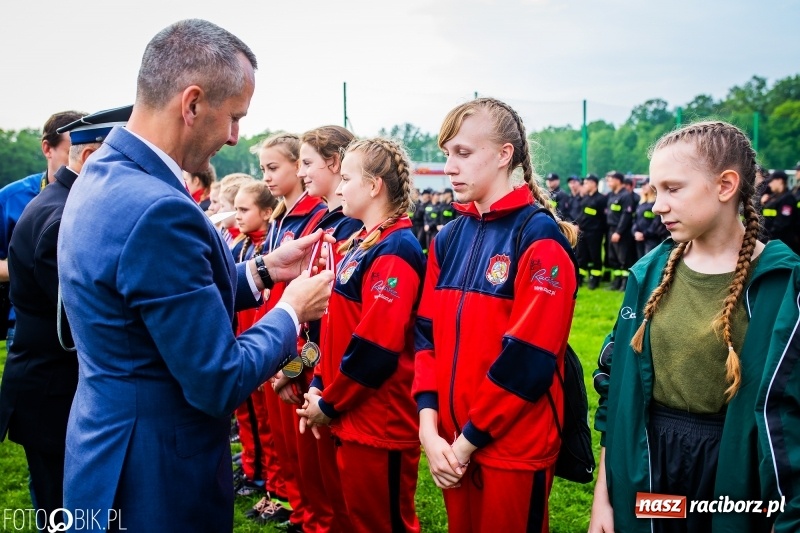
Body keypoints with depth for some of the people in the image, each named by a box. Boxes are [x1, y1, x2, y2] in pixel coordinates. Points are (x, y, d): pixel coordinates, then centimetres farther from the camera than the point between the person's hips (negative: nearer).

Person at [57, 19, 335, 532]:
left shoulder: (102, 174, 2)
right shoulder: (156, 209, -29)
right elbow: (220, 383, -24)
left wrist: (262, 270, 6)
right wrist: (292, 312, -8)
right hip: (156, 479, -9)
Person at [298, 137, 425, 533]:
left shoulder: (396, 249, -18)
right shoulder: (360, 242, 11)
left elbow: (376, 345, -23)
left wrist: (329, 404, -13)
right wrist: (319, 387, 6)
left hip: (381, 421, -9)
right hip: (352, 416, 9)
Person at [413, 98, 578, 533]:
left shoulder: (539, 236, -13)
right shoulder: (448, 239, 7)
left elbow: (527, 357, -18)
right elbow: (427, 334, 4)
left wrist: (468, 440, -14)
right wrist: (429, 426, -7)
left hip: (515, 447, -6)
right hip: (452, 444, 6)